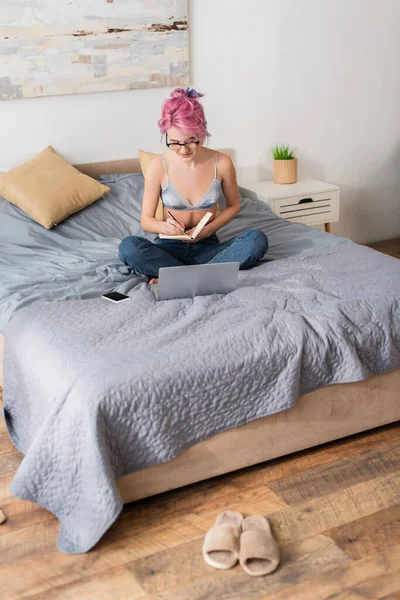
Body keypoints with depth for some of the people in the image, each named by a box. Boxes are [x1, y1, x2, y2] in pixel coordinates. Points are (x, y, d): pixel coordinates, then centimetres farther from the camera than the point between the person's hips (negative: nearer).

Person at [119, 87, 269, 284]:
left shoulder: (222, 163, -8)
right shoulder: (158, 166, -10)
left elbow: (233, 205, 8)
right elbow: (146, 219, -3)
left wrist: (208, 230, -10)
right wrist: (164, 226, -27)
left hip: (207, 247, 1)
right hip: (170, 248, -1)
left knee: (257, 239, -27)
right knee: (128, 247, -32)